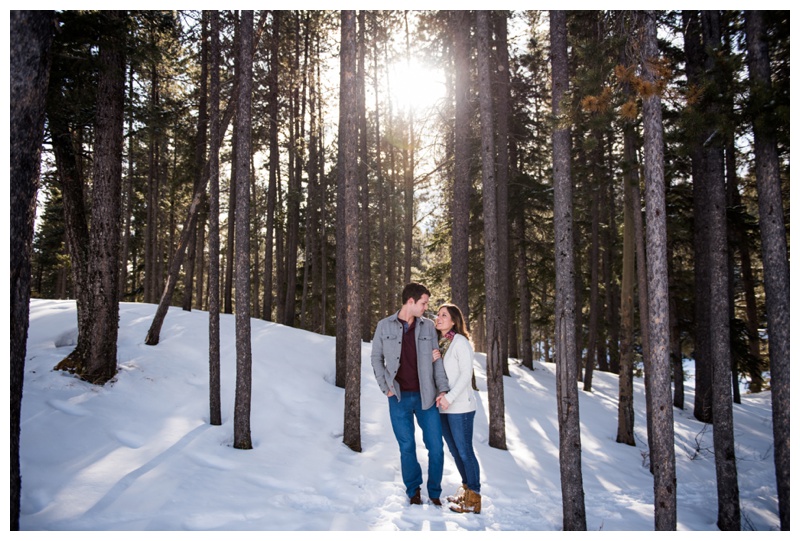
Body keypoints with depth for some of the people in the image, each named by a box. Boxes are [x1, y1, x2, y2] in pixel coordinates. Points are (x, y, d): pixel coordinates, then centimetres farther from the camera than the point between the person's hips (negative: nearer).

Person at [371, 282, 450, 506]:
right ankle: (413, 490, 27)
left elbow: (436, 359, 4)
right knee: (407, 447, 8)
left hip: (426, 396, 1)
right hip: (399, 398, -1)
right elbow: (376, 358, 6)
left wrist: (442, 388, -4)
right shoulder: (385, 326, 0)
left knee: (436, 447, 3)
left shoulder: (428, 326, 2)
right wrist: (386, 387, -2)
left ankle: (434, 492, 22)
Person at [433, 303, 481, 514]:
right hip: (442, 406, 8)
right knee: (455, 451, 16)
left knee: (465, 451, -2)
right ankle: (466, 489, 29)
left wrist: (450, 397, -20)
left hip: (460, 406, -8)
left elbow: (466, 373, -15)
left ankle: (474, 499, 6)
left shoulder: (460, 341, -9)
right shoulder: (437, 343, 13)